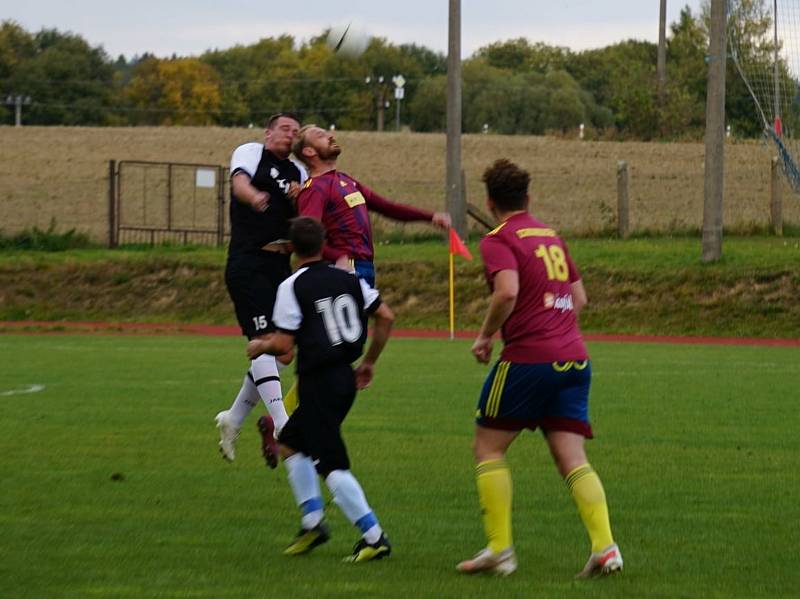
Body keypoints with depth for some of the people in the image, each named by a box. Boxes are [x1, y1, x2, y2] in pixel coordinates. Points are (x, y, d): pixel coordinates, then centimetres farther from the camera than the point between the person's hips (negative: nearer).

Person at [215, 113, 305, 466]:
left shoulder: (298, 172, 21)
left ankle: (234, 418, 20)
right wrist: (254, 196, -41)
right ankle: (283, 427, -26)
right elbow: (239, 182, -18)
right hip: (248, 262, -7)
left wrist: (300, 198, -8)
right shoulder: (251, 152, 4)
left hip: (281, 265, 7)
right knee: (266, 340, -17)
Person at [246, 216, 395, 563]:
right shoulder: (348, 279, 7)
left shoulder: (292, 287, -11)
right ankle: (312, 521, 18)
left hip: (318, 382, -8)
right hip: (346, 378, 8)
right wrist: (369, 362, 18)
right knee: (290, 443, 22)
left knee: (332, 465, -5)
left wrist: (259, 347, 8)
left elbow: (284, 345, -14)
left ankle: (374, 537, -9)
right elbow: (385, 317, 6)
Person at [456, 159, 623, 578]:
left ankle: (500, 550, 3)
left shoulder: (498, 241, -4)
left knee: (488, 447, 9)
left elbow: (507, 292, -21)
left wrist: (485, 336, -7)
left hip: (528, 356, -6)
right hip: (574, 357, 6)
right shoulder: (552, 236, 18)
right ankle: (604, 547, -14)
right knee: (572, 459, 3)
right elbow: (579, 297, 23)